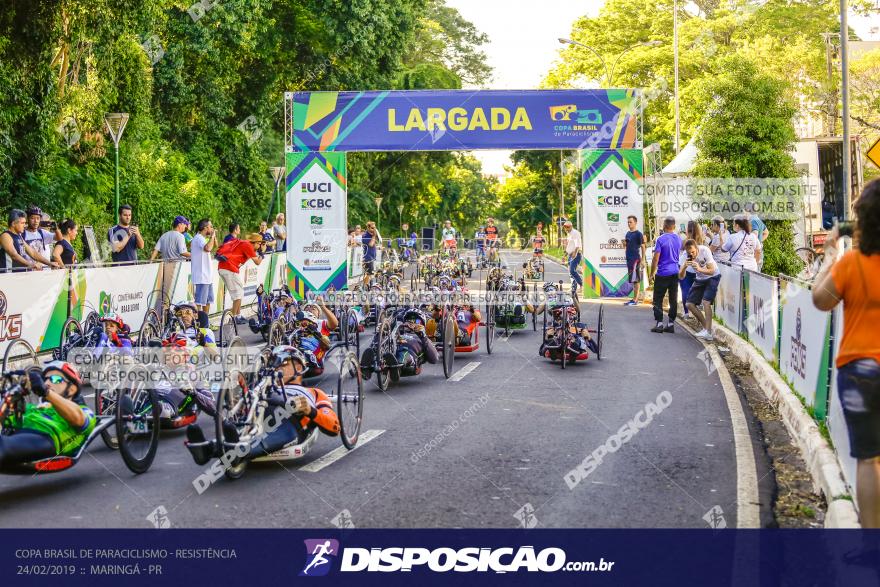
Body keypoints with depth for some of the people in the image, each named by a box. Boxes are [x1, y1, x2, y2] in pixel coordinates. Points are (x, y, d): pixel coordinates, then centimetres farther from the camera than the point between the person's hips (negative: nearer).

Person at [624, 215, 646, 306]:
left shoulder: (638, 234, -7)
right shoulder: (628, 234, 15)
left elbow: (643, 247, -9)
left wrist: (643, 260, -14)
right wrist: (624, 242, 7)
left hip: (636, 259, -8)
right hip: (629, 258, 8)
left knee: (636, 279, -7)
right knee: (633, 280, 10)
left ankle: (635, 300, -6)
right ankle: (635, 298, 15)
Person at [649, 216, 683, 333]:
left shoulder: (661, 239, -13)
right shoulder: (679, 239, 6)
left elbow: (655, 258, -13)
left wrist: (652, 274, -6)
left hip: (662, 274, -6)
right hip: (675, 273, 6)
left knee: (658, 299, 2)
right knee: (673, 299, 8)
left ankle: (659, 323, -3)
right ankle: (671, 324, 10)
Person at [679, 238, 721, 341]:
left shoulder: (705, 250, -29)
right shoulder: (686, 255, -17)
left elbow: (712, 271, -30)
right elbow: (680, 276, -19)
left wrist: (700, 269, -48)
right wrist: (684, 266, -39)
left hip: (713, 277, -5)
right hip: (700, 279, 6)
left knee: (706, 302, -23)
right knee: (689, 303, -1)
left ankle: (708, 332, -24)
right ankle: (706, 327, 12)